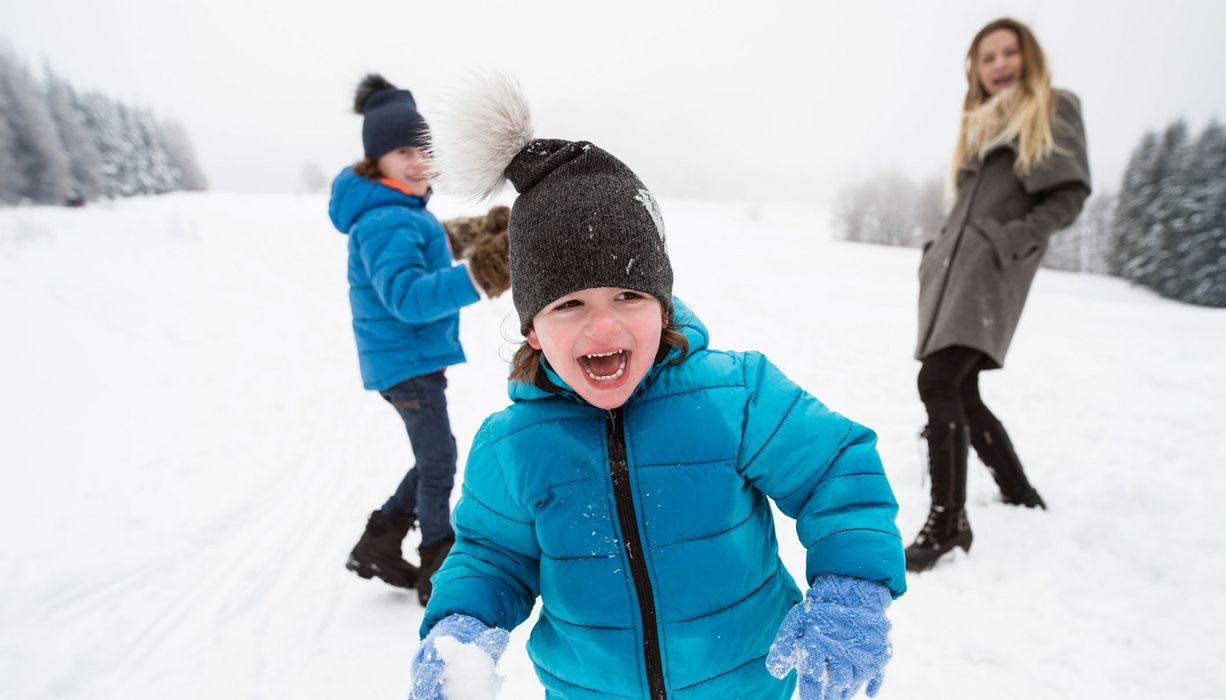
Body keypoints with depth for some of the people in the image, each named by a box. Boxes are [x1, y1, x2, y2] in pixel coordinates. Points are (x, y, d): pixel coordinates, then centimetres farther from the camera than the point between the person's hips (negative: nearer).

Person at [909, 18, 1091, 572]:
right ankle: (1021, 496, 24)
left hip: (993, 271, -7)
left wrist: (1017, 239, -15)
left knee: (937, 382, -21)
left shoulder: (1055, 109, 8)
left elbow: (1069, 195, -2)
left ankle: (948, 524, -14)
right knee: (961, 394, 6)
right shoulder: (979, 123, 26)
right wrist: (937, 254, 12)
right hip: (950, 266, 7)